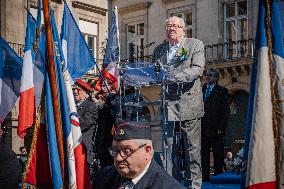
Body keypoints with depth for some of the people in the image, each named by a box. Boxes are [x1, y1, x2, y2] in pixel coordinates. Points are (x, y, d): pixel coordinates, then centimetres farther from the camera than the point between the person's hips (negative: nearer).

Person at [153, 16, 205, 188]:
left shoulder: (195, 45, 3)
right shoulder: (159, 50, 16)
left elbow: (198, 69, -11)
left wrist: (175, 76, -24)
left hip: (189, 104, -3)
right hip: (168, 105, 3)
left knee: (192, 148, 1)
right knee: (170, 148, 4)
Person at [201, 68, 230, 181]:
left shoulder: (221, 91, 2)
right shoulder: (201, 90, 15)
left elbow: (226, 111, -3)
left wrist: (221, 127, -11)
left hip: (215, 129, -4)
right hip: (203, 128, 4)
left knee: (218, 154, 0)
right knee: (204, 154, 6)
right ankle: (205, 178, 12)